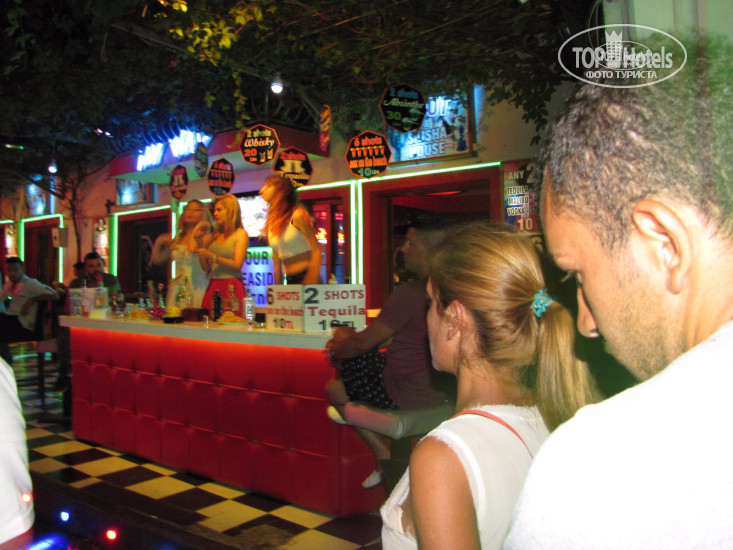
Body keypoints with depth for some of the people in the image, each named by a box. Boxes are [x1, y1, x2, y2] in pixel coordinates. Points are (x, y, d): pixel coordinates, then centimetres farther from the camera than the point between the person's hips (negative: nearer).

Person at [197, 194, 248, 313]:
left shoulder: (241, 234, 2)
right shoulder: (214, 236, 16)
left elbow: (237, 265, -7)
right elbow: (205, 267, 14)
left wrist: (212, 256, -11)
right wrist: (202, 241, 9)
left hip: (232, 287, -4)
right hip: (213, 287, 5)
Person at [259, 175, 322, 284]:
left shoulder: (297, 215, -8)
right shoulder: (270, 223, 12)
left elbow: (317, 250, -10)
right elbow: (277, 264, 15)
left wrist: (313, 282, -16)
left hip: (306, 277, -6)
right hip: (290, 281, 6)